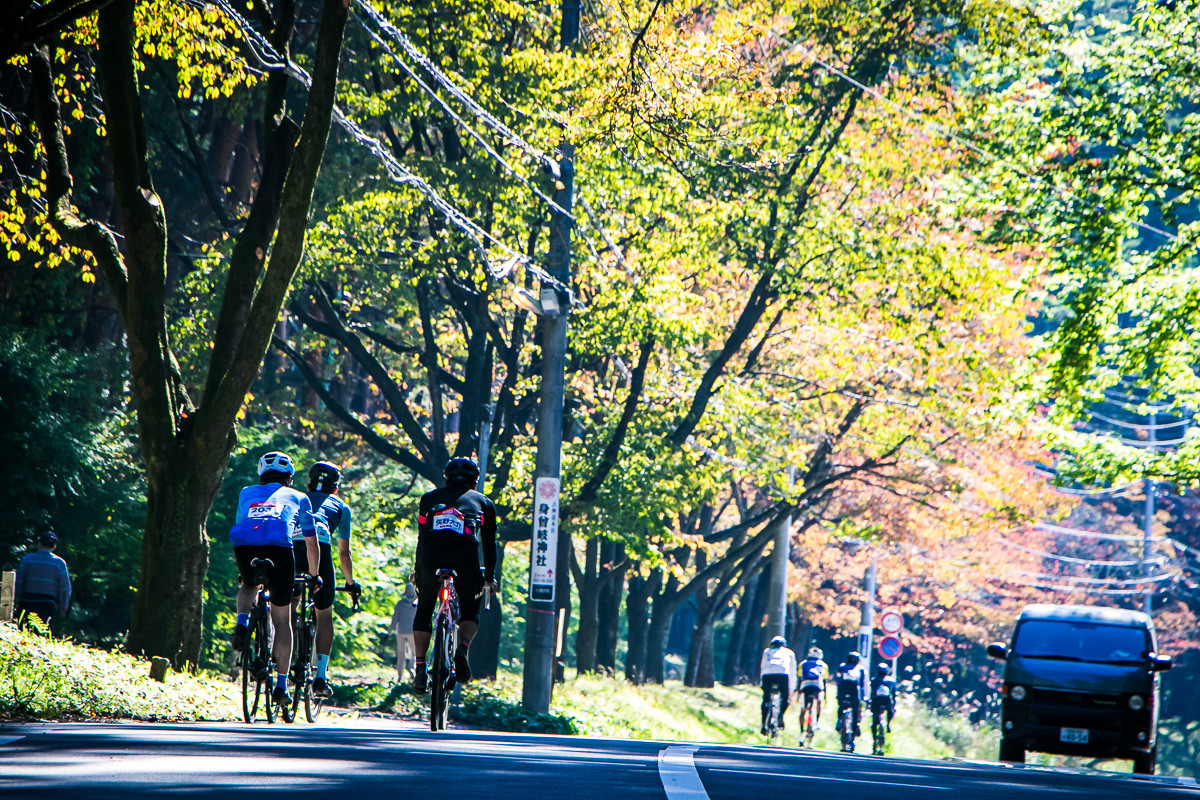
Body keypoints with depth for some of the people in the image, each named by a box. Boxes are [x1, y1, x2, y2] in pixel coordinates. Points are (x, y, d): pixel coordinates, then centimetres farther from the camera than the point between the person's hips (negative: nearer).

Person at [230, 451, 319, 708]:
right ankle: (281, 685, 11)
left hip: (243, 543, 2)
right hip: (278, 546, -2)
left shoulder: (247, 493, 35)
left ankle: (242, 622, 6)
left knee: (249, 585, 36)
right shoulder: (297, 498, 32)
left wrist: (244, 569, 58)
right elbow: (312, 545, 38)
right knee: (282, 620, 12)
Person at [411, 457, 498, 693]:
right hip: (465, 558, -1)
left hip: (431, 558, 1)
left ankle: (420, 670, 9)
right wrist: (490, 577, 35)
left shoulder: (429, 498, 27)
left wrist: (418, 570, 35)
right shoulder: (483, 502, 25)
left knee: (424, 610, 21)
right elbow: (489, 543, 27)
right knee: (470, 610, 21)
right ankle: (462, 649, -8)